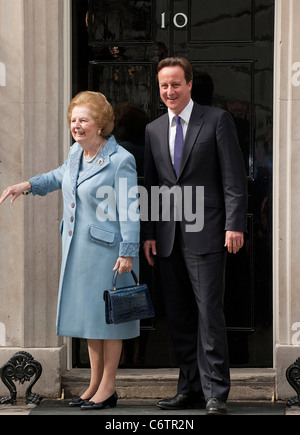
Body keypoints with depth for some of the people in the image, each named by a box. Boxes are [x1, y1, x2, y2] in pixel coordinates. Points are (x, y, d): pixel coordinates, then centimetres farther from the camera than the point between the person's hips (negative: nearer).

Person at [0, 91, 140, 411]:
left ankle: (108, 387, 9)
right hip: (77, 247, 8)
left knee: (107, 313, 0)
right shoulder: (76, 153, 8)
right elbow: (61, 177, 30)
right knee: (86, 312, 13)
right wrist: (28, 186, 19)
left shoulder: (120, 160, -15)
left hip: (106, 247, -8)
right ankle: (95, 383, 23)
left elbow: (129, 210, -16)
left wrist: (128, 252, -19)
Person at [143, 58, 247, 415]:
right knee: (179, 317, 7)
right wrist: (148, 234, 8)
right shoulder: (153, 130, 15)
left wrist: (234, 225, -12)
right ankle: (190, 389, 14)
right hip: (168, 238, 5)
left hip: (205, 234, -5)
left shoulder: (217, 120, 1)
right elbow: (151, 184, 16)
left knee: (209, 313, -8)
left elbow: (234, 177, -4)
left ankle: (215, 394, -3)